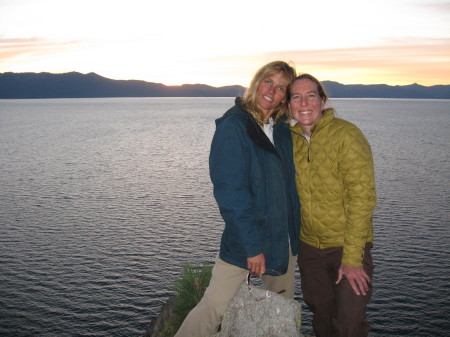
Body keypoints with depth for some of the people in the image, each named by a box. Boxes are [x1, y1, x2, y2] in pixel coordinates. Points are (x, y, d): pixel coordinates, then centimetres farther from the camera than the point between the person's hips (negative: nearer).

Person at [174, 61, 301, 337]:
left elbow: (290, 182, 13)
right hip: (245, 238, -6)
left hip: (286, 237, 6)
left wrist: (295, 230, 4)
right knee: (214, 307, -7)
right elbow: (230, 192, -18)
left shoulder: (283, 130, 6)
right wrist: (252, 246, -19)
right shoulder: (233, 125, -12)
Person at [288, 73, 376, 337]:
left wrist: (352, 259, -21)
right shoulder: (290, 139, -1)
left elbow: (362, 199, -20)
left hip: (348, 244, -5)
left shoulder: (347, 135, -18)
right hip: (309, 246, 5)